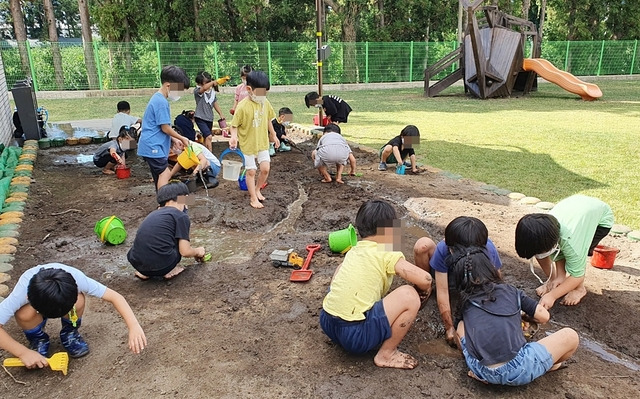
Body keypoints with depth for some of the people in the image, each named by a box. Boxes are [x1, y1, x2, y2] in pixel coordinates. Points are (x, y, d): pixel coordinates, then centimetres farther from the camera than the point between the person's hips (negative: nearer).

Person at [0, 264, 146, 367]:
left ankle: (70, 333, -1)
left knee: (79, 301, -34)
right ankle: (37, 339, -1)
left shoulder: (76, 278, -39)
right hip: (35, 299, 0)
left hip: (65, 298, 0)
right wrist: (23, 352, -38)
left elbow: (115, 296, -38)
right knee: (25, 314, -35)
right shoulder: (22, 292, -40)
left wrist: (134, 327, -50)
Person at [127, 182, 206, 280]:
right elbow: (185, 252, -5)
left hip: (136, 264, 6)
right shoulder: (181, 216, 1)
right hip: (160, 266, -6)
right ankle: (168, 271, 10)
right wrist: (198, 252, 20)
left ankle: (143, 272, 17)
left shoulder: (154, 214, 21)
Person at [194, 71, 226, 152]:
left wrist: (221, 114, 7)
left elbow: (215, 104, 14)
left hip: (209, 118, 7)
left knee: (206, 138, 17)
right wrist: (213, 82, -27)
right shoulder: (197, 91, -12)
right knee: (209, 136, -20)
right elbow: (205, 88, -36)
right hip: (200, 118, -7)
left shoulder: (212, 91, 7)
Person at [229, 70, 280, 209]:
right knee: (251, 171, 6)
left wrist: (273, 135, 17)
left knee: (265, 168, 3)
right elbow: (234, 125, -12)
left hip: (263, 143, 5)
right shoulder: (243, 106, -19)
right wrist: (234, 136, -31)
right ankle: (253, 198, 21)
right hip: (248, 144, -4)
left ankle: (257, 189, 30)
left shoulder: (265, 103, -3)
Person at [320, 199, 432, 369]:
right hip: (354, 335, -8)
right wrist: (426, 289, 13)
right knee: (409, 295, -7)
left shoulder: (353, 251, 14)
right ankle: (386, 354, 4)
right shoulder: (388, 254, -5)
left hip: (327, 323, 8)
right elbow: (425, 279, -13)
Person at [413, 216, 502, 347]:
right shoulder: (443, 249, -37)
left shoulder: (489, 250, -35)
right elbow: (442, 291, -33)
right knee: (423, 245, -32)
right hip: (445, 276, -1)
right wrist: (449, 328, -33)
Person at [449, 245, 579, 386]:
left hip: (482, 373, 2)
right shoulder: (510, 291, 9)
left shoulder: (465, 304, 14)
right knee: (570, 336, 16)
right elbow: (543, 316, 12)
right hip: (517, 372, -1)